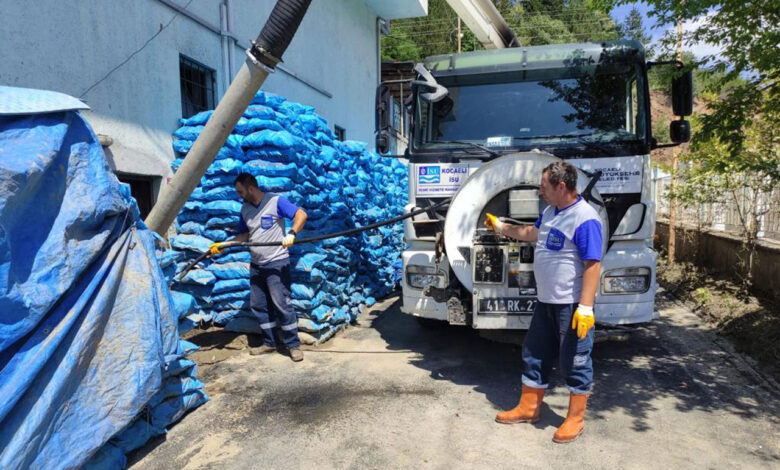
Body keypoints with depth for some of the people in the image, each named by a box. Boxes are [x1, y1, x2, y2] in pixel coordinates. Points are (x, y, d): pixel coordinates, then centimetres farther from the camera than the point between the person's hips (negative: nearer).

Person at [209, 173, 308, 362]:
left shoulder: (276, 201, -12)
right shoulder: (245, 208, 10)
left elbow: (301, 214, -19)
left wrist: (291, 234, -33)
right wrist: (224, 244, 8)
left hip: (276, 263, -7)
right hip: (256, 265, 8)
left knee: (281, 304, -8)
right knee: (258, 305, 11)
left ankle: (293, 345, 3)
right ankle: (269, 343, 24)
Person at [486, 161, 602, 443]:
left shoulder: (585, 218, -19)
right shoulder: (550, 212, 10)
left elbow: (593, 265, -23)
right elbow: (532, 233, 29)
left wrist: (586, 307, -26)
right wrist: (500, 227, 34)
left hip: (571, 305, -9)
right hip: (546, 301, 9)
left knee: (575, 361, 6)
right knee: (534, 355, 16)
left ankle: (575, 419, 23)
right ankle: (528, 408, 31)